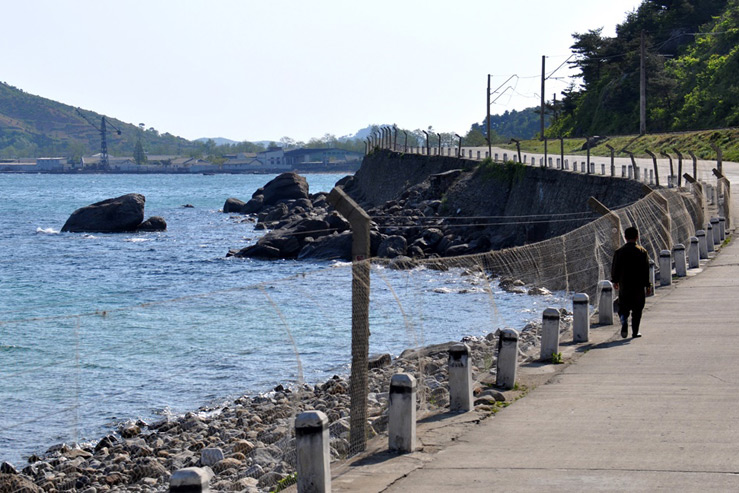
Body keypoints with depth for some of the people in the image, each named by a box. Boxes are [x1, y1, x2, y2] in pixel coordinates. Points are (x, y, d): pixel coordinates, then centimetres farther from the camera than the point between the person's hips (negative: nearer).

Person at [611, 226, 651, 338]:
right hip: (639, 285, -1)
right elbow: (646, 269, -5)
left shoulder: (619, 252, -4)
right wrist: (647, 284, 2)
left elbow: (615, 268, 1)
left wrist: (615, 281, 17)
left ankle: (624, 321, -17)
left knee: (623, 308, 12)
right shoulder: (642, 251, -6)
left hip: (624, 286, 1)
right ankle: (635, 331, 9)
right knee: (637, 309, 10)